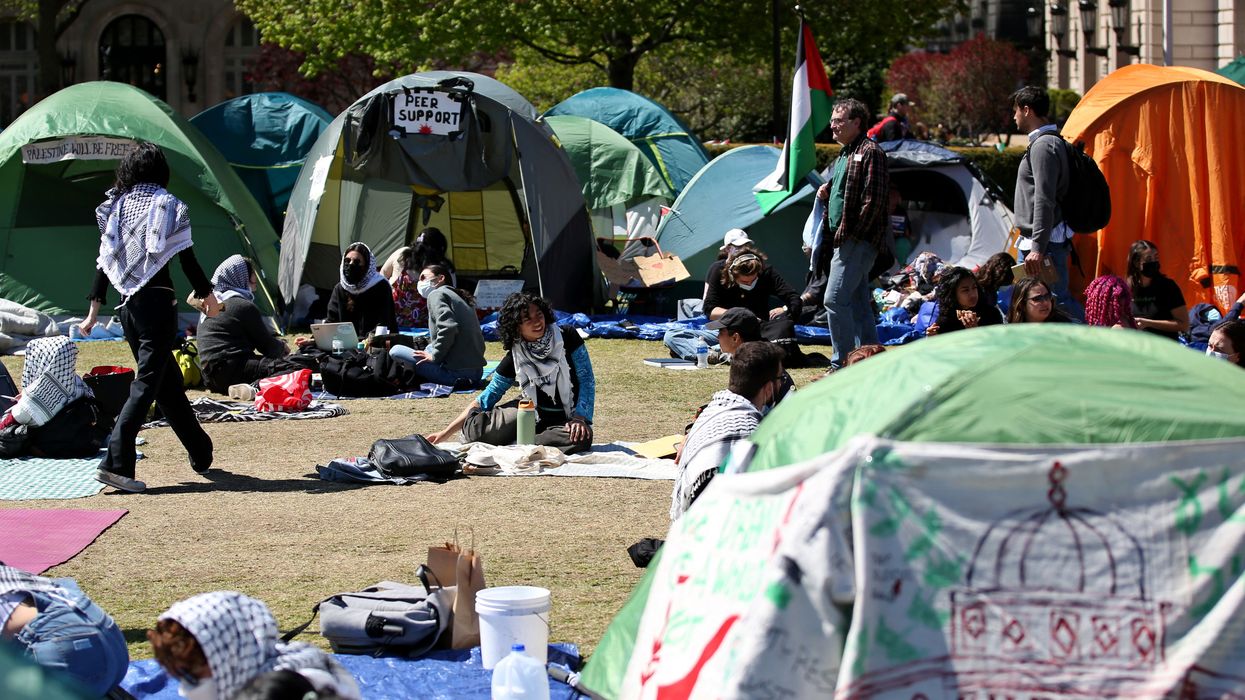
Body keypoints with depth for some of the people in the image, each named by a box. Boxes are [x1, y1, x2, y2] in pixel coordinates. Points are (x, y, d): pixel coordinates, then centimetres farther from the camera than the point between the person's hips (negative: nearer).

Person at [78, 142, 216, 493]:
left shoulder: (117, 206, 9)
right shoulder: (168, 205, -4)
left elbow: (105, 260, 7)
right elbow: (187, 259, -5)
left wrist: (94, 309, 10)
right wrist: (208, 295, 10)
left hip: (128, 305, 6)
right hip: (158, 302, -6)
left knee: (169, 381, 17)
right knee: (147, 384, -8)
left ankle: (201, 454, 30)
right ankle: (115, 463, -20)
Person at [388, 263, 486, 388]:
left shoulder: (436, 294, -3)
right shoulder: (461, 298, 23)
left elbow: (448, 328, -20)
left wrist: (435, 356, -10)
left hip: (455, 372, -9)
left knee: (395, 350, -4)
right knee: (430, 348, 35)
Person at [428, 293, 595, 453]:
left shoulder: (567, 338, -6)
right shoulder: (514, 358, -2)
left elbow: (587, 380, -6)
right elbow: (484, 400, 2)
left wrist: (579, 418, -23)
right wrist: (445, 434, -4)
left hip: (567, 419, 0)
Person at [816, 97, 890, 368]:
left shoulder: (870, 152, -11)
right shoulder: (843, 155, 20)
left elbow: (874, 200, -18)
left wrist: (849, 233, -18)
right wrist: (826, 193, 9)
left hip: (858, 240, -10)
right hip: (842, 240, 10)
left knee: (835, 299, -15)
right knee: (859, 302, 11)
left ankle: (842, 364, -12)